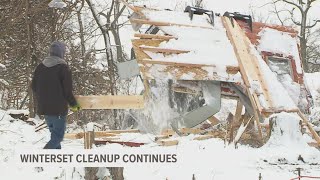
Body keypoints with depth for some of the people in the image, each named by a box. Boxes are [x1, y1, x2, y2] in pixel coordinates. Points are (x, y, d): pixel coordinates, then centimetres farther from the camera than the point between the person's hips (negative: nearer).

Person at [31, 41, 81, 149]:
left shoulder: (40, 67, 8)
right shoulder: (63, 67, -11)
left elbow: (34, 87, 13)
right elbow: (67, 90, -12)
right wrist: (74, 105, 4)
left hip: (43, 108, 7)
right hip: (58, 108, -7)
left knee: (55, 133, 20)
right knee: (58, 136, -2)